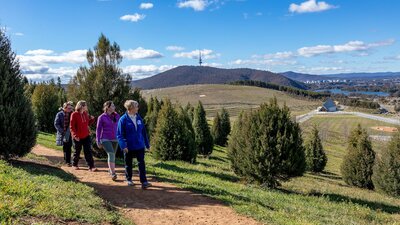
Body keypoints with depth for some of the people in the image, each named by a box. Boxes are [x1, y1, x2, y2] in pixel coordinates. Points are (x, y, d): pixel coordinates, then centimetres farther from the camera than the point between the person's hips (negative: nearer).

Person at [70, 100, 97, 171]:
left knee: (88, 151, -1)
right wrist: (75, 135, -20)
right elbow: (72, 126, -12)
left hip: (86, 136, 5)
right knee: (77, 151, 11)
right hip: (78, 137, -5)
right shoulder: (74, 114, -11)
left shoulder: (85, 113, 7)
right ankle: (74, 164, 32)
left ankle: (91, 166, 0)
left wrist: (92, 119, -3)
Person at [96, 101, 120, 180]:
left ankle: (110, 171, 33)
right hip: (105, 139, -4)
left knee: (112, 155, 14)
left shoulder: (117, 116, 3)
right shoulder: (102, 117, -5)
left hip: (114, 139, 4)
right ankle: (113, 173, -19)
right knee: (111, 154, -20)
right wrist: (98, 142, -3)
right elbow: (98, 130, -1)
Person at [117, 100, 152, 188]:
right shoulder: (123, 119, -10)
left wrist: (147, 144, 12)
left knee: (141, 163, -2)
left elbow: (143, 132, 10)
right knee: (128, 164, 13)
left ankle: (144, 182, -1)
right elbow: (120, 134, -11)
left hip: (140, 146, 3)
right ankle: (129, 180, 31)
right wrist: (123, 146, -21)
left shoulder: (139, 118, 4)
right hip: (129, 147, -3)